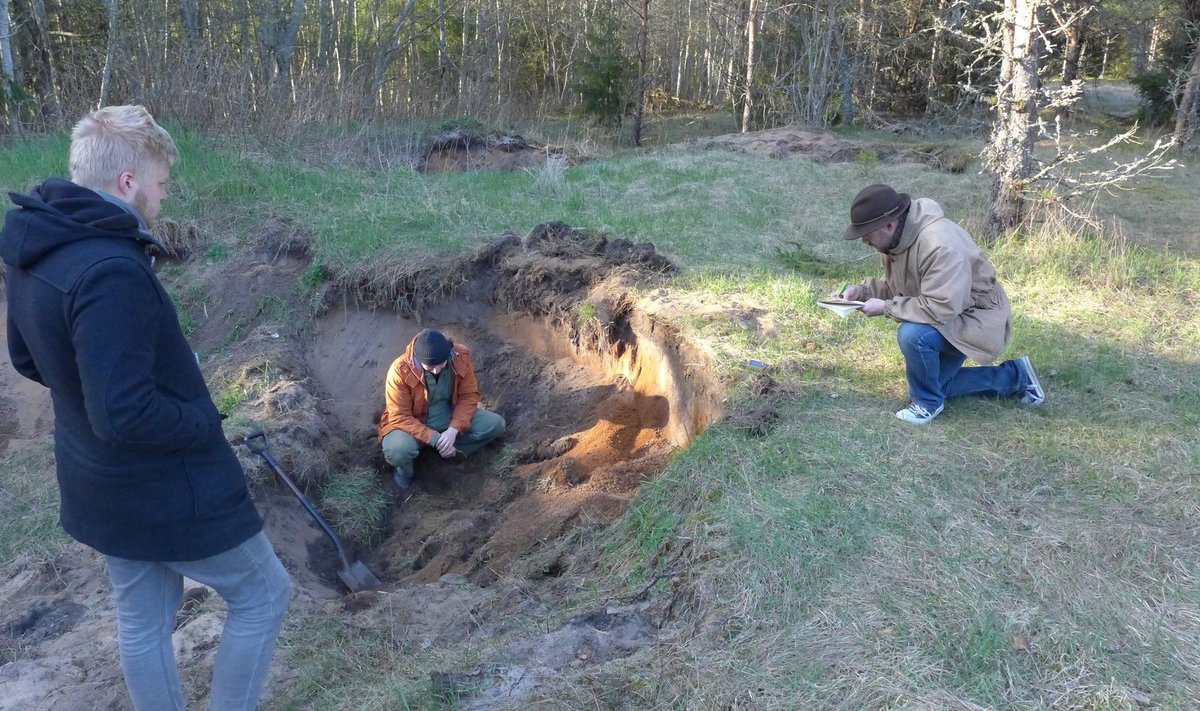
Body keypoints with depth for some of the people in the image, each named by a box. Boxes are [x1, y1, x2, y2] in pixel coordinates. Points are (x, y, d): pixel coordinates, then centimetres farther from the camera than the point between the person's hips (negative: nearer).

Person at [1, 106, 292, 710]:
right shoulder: (111, 271, -31)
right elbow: (124, 415, -31)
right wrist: (205, 419, -16)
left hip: (98, 488, 9)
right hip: (170, 491, -9)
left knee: (142, 623, 23)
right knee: (263, 596, 13)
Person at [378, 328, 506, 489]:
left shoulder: (460, 357, -20)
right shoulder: (401, 370, -29)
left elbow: (469, 396, -10)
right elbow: (400, 417, -24)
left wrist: (453, 430, -25)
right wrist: (434, 439, -33)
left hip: (450, 417, 4)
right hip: (413, 424, -3)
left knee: (496, 424, -17)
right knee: (396, 451, -36)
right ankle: (404, 473, 0)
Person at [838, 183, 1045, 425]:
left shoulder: (940, 246, -35)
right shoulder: (894, 238, -7)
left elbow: (941, 308, -39)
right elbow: (896, 286, 7)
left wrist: (886, 307, -32)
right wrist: (861, 290, -11)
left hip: (976, 320, -10)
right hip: (948, 321, 10)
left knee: (912, 335, -34)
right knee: (928, 382, 17)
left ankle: (928, 401, -8)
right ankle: (1013, 376, 27)